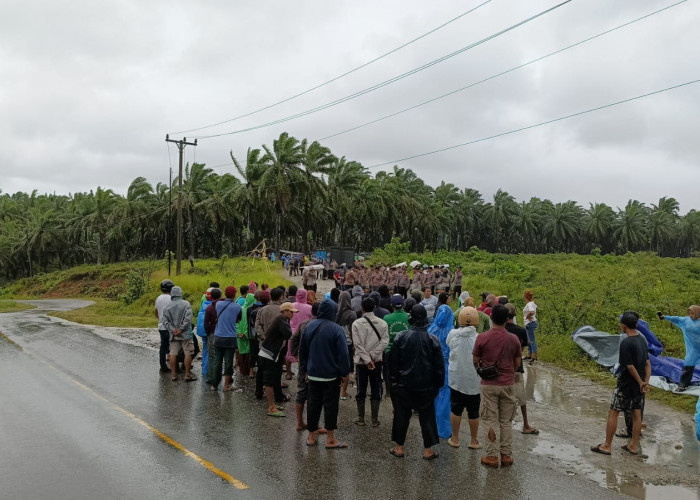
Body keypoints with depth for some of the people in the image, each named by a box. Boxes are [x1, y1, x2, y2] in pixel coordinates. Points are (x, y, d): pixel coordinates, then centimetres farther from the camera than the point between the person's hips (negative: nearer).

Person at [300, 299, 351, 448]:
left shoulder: (309, 326, 2)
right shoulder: (336, 329, -16)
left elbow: (302, 350, 11)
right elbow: (343, 353, -16)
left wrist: (305, 368, 20)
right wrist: (345, 372, -6)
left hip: (313, 374, 5)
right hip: (331, 375, -5)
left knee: (313, 404, 14)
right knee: (330, 405, 4)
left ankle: (311, 436, 23)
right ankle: (330, 439, 11)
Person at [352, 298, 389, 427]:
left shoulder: (356, 323, -8)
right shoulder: (382, 323, -4)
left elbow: (357, 344, -13)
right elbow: (384, 341, -11)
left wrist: (367, 359, -11)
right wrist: (372, 356, -12)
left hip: (361, 361, -1)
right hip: (377, 361, 1)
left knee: (361, 390, 10)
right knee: (376, 390, 9)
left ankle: (361, 418, 18)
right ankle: (375, 419, 13)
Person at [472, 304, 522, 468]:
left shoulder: (482, 338, -11)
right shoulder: (514, 339, -5)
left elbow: (475, 362, -3)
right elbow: (517, 364, 5)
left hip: (489, 385, -2)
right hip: (508, 384, 2)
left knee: (491, 421, 7)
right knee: (506, 421, 13)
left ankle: (492, 456, 10)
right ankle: (506, 455, 17)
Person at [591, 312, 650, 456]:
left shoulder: (625, 343, -22)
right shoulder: (642, 340, 3)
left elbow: (630, 366, -20)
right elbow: (648, 363, 4)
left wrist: (641, 382, -8)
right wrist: (646, 382, 1)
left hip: (626, 385, -8)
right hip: (639, 385, 8)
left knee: (613, 413, 2)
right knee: (636, 414, 14)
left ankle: (607, 446, 9)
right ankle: (634, 446, 23)